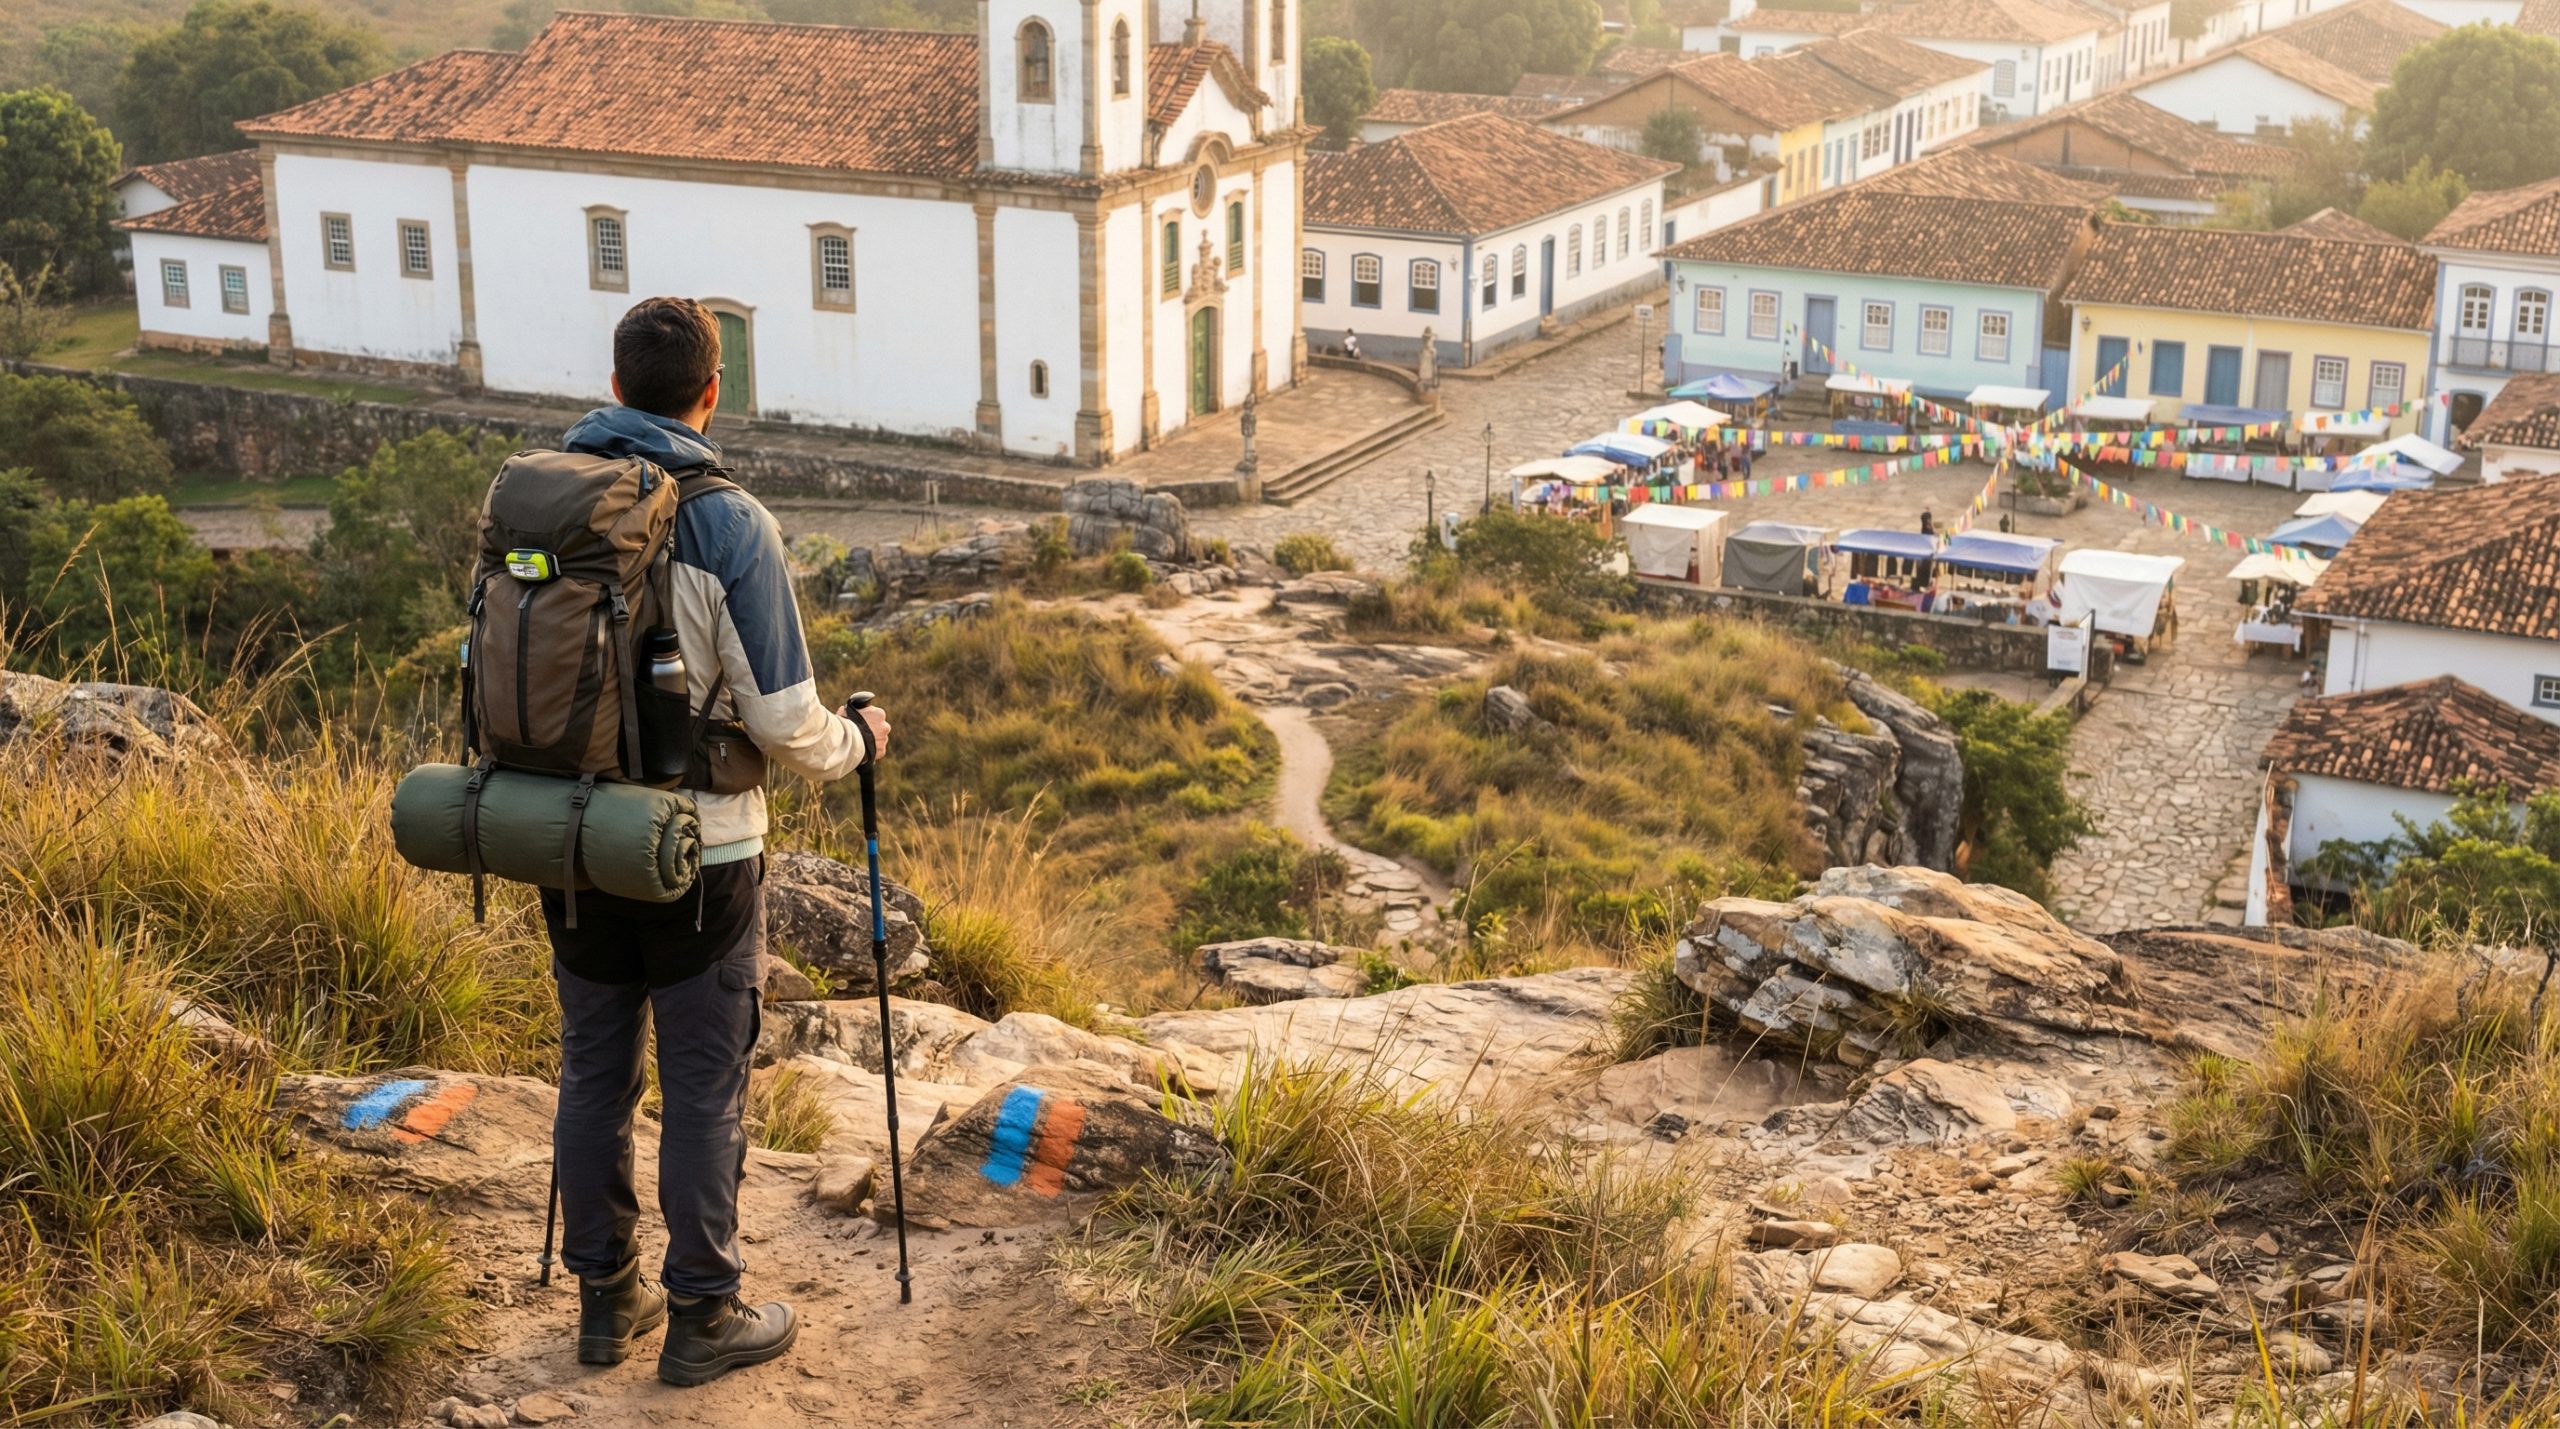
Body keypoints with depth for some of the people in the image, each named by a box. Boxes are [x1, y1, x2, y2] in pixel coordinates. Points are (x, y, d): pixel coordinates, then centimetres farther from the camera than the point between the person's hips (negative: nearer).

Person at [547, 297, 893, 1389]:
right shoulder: (729, 523, -15)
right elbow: (783, 721, -14)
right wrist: (856, 743, 7)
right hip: (696, 853, -5)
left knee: (593, 1072, 15)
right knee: (704, 1087, 7)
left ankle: (606, 1299, 27)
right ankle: (701, 1318, 17)